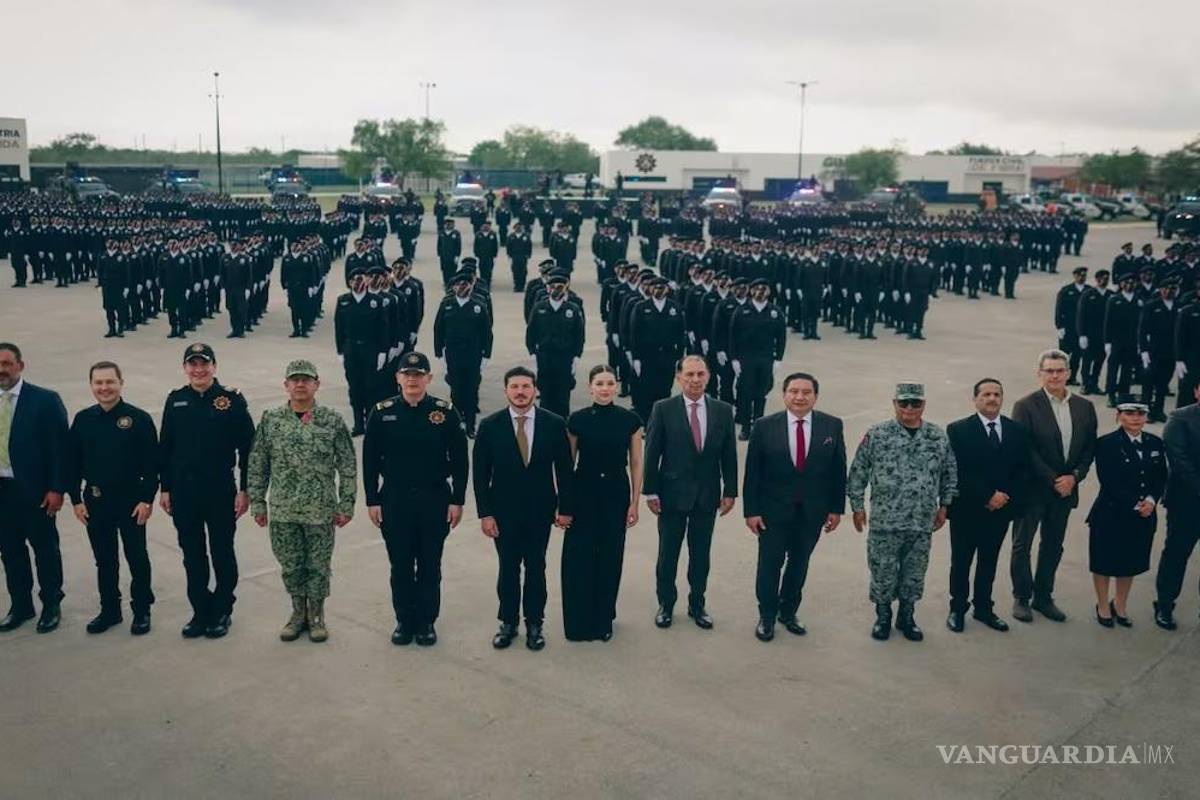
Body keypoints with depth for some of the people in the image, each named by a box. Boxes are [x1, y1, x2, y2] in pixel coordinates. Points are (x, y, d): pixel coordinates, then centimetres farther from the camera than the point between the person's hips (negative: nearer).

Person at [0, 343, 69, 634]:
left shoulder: (45, 400, -9)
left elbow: (60, 447, -10)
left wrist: (57, 489, -13)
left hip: (34, 490, -4)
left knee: (45, 549, 8)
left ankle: (51, 606, 23)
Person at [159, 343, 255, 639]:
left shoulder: (232, 399, -8)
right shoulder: (175, 400, 3)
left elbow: (247, 447, -7)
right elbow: (165, 447, 8)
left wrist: (244, 489, -8)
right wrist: (165, 488, 7)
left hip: (220, 491, -3)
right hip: (183, 492, 3)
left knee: (222, 553, 9)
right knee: (192, 554, 12)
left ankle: (222, 612, 24)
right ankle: (201, 612, 25)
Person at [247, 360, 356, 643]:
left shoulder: (333, 420, -6)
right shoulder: (270, 419, -1)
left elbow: (348, 467, -2)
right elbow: (257, 465, 5)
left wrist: (346, 505, -3)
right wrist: (257, 503, 4)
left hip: (320, 510, -2)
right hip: (282, 511, 2)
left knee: (318, 565, 9)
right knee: (290, 566, 13)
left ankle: (316, 614, 29)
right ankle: (298, 611, 33)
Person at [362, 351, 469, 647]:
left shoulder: (446, 413, -5)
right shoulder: (381, 413, -2)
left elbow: (459, 460, -2)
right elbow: (370, 460, 2)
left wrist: (457, 501, -4)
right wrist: (373, 501, 0)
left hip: (435, 501, -1)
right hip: (394, 501, 1)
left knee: (430, 565, 9)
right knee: (400, 565, 10)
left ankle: (426, 622, 24)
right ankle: (404, 620, 26)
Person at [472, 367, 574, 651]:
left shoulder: (554, 424, -6)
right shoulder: (490, 426, -6)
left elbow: (564, 469, 0)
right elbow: (481, 473, -4)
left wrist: (565, 508, -1)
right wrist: (484, 513, -7)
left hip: (540, 510, 0)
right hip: (504, 510, 0)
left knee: (536, 567, 10)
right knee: (508, 568, 10)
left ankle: (534, 624, 24)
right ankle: (508, 623, 25)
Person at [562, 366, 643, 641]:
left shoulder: (630, 420, -4)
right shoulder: (578, 420, -4)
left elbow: (636, 464, 1)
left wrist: (634, 503, -1)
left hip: (616, 493, 1)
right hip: (583, 493, 0)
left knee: (610, 557, 9)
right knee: (579, 557, 1)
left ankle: (603, 619, 26)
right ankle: (579, 622, 17)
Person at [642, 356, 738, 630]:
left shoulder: (723, 411, 0)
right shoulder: (663, 409, -7)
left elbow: (729, 455, 4)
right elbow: (652, 454, -6)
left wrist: (730, 491, 2)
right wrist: (651, 492, -7)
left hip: (707, 495, 2)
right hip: (673, 494, -2)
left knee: (701, 554, 13)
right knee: (668, 554, 9)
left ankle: (697, 605, 28)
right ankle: (666, 605, 26)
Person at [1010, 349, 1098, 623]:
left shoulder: (1084, 407, 4)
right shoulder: (1026, 406, -10)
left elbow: (1090, 447, 6)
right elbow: (1025, 450, -14)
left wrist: (1074, 477, -8)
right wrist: (1053, 480, -15)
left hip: (1065, 488, 5)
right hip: (1032, 488, -4)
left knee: (1053, 546, 14)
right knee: (1022, 545, 5)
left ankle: (1043, 597, 26)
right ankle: (1022, 598, 18)